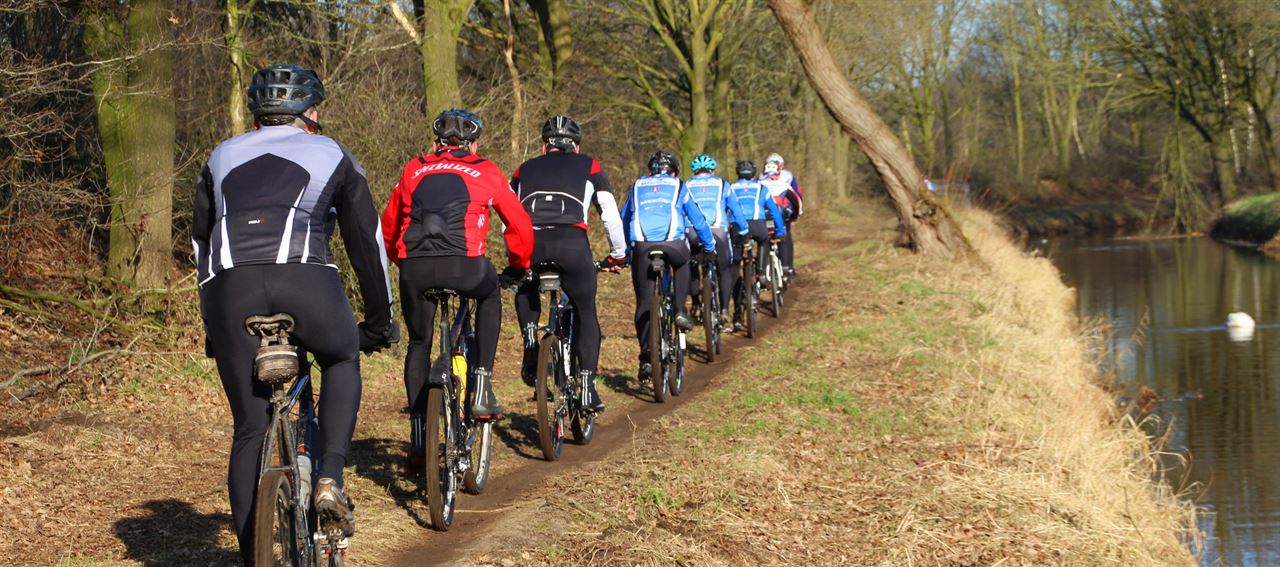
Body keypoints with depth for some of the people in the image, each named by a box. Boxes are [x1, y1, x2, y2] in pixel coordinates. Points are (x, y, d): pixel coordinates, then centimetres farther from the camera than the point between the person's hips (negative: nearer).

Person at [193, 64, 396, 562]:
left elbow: (202, 243, 35)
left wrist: (212, 326, 44)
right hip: (305, 280, -2)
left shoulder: (222, 157, 31)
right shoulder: (331, 156, 23)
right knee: (343, 361, 29)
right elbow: (367, 241, 25)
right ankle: (330, 480, 9)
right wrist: (379, 323, 34)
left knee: (249, 428, 12)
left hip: (230, 287, 2)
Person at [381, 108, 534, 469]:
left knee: (419, 344, 23)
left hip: (414, 268, 2)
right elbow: (520, 225, 23)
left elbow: (388, 226, 31)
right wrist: (518, 266, 40)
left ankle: (418, 442, 20)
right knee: (490, 296, 33)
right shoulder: (486, 172, 19)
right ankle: (482, 390, 22)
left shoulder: (414, 171, 25)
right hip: (463, 264, -2)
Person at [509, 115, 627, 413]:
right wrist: (617, 255, 35)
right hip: (572, 241, -2)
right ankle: (588, 386, 7)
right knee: (586, 313, 16)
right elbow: (611, 215, 23)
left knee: (525, 293, 33)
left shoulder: (525, 169, 30)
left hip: (530, 241, 2)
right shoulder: (589, 166, 26)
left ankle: (531, 348, 11)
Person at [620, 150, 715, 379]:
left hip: (642, 246, 1)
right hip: (673, 244, -1)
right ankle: (679, 311, 20)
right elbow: (698, 219, 27)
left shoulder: (637, 187, 28)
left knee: (643, 303, 8)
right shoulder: (678, 186, 23)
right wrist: (709, 246, 39)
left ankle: (645, 358, 2)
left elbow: (624, 220, 35)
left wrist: (625, 249, 45)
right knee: (682, 264, 35)